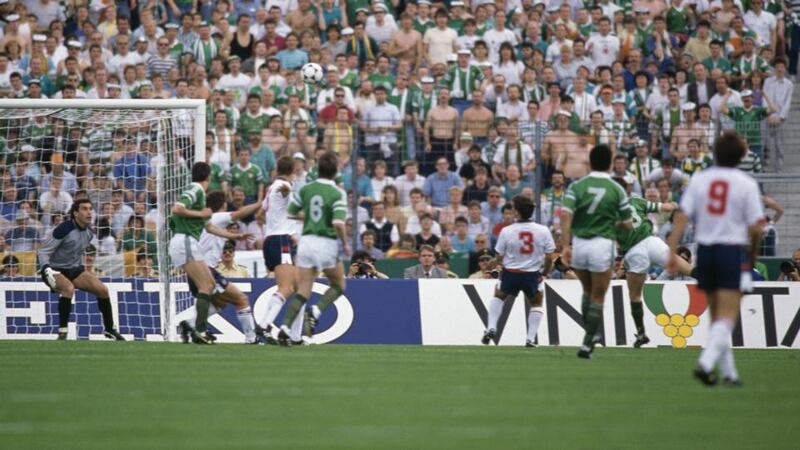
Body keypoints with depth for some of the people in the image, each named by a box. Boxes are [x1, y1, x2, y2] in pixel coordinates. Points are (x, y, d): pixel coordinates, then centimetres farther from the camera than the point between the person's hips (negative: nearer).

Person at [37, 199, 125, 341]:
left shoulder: (89, 233, 0)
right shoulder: (64, 229, -24)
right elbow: (42, 252, -21)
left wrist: (81, 268, 22)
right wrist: (47, 270, -36)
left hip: (74, 270, 7)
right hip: (55, 270, -7)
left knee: (102, 290, -5)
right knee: (68, 288, -37)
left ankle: (109, 329, 13)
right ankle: (62, 333, -30)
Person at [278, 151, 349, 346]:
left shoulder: (305, 189, 4)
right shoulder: (338, 194, -9)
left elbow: (290, 213, 11)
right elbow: (338, 224, -18)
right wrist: (345, 243, -2)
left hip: (306, 241, 4)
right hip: (327, 244, -4)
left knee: (303, 292, 5)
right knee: (338, 286, 18)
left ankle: (285, 328, -12)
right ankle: (316, 311, -8)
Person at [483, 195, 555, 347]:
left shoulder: (506, 231, -12)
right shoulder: (543, 231, -10)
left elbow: (499, 257, -4)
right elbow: (549, 257, -7)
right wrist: (544, 273, 11)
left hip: (510, 272, 0)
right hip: (532, 275, 0)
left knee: (498, 296, 29)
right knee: (536, 304, 23)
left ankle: (491, 328, 17)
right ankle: (531, 339, 13)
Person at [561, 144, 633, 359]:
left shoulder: (577, 186, 0)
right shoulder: (617, 190, -1)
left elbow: (565, 215, -12)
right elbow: (627, 225, 4)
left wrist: (566, 245, -13)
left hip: (578, 244, 2)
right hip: (602, 245, -2)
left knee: (587, 291, 24)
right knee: (598, 298, 7)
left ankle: (590, 336, 24)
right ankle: (587, 344, 0)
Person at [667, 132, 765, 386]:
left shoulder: (699, 180, 4)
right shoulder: (746, 184, -5)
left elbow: (681, 217, -3)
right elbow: (755, 227, -8)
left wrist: (672, 252, -4)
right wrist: (753, 255, 9)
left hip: (705, 249, 4)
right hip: (733, 250, -4)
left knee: (717, 315, 15)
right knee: (727, 317, -5)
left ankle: (728, 371, 20)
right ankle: (706, 362, -25)